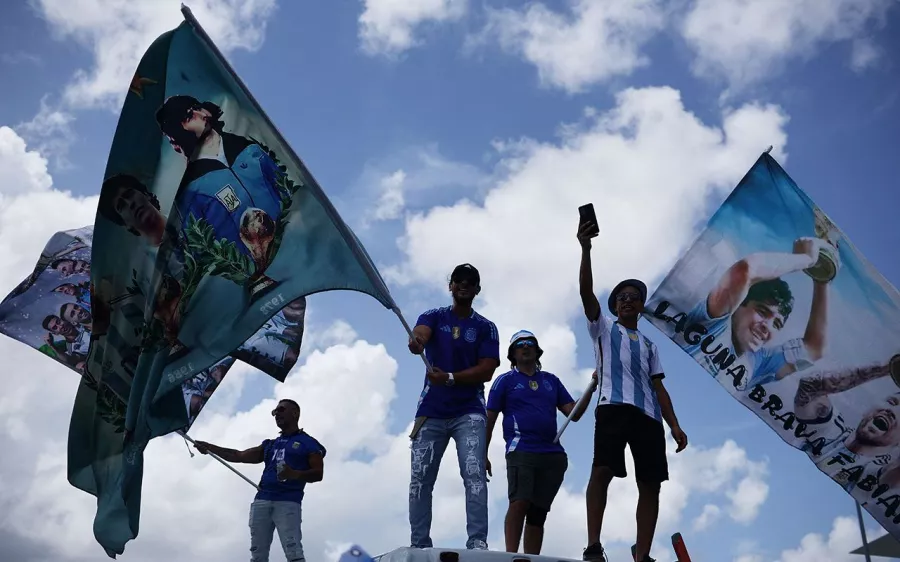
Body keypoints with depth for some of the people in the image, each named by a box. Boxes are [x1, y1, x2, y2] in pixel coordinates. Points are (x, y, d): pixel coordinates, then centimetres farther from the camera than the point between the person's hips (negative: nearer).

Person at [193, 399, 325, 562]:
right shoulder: (270, 444, 28)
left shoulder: (308, 443, 8)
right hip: (261, 501, 7)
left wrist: (295, 474, -20)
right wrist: (209, 447, 18)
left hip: (288, 502, -7)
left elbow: (318, 473, -2)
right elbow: (239, 456, 26)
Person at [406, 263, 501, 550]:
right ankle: (419, 545, 7)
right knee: (419, 480, 0)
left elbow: (487, 371, -5)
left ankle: (478, 543, -15)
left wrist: (450, 378, -19)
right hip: (431, 411, 1)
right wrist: (416, 342, -43)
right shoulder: (433, 317, 7)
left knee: (474, 475, -14)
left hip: (469, 412, -1)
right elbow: (419, 334, -18)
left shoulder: (486, 328, 6)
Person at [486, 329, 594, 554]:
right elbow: (490, 420, 7)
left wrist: (591, 388, 3)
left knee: (538, 511, 4)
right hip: (522, 451, -4)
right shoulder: (505, 380, 10)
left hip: (553, 454, 4)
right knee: (520, 502, -22)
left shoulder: (551, 380, 20)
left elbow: (574, 414, 15)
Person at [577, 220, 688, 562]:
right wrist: (586, 249, -7)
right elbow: (586, 292, 3)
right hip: (614, 407, -4)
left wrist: (675, 425, 8)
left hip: (648, 414, 5)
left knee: (651, 484, -2)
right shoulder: (603, 329, 19)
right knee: (602, 471, -20)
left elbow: (658, 386, 20)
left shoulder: (649, 345, 29)